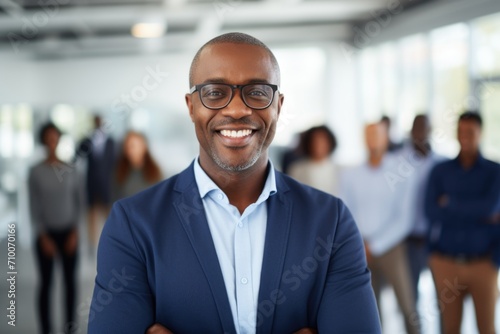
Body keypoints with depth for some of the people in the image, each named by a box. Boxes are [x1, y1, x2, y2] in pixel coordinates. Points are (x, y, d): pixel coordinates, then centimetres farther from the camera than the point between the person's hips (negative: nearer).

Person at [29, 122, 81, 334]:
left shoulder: (70, 170, 0)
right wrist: (43, 237, -8)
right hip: (46, 233, -1)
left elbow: (78, 202, 3)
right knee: (46, 283, 1)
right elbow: (34, 207, -3)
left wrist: (74, 232, -4)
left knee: (70, 280, 6)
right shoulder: (36, 172, -3)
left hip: (68, 233, 2)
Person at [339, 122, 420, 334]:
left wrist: (374, 245, -8)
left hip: (391, 247, -2)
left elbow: (404, 219, -5)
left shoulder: (400, 170, -4)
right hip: (360, 251, 2)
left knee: (408, 308, -6)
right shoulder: (350, 175, 4)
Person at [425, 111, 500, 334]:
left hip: (482, 263, -1)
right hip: (445, 262, 1)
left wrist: (450, 204, -7)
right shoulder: (440, 171, 4)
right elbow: (432, 212, -9)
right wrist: (477, 212, -12)